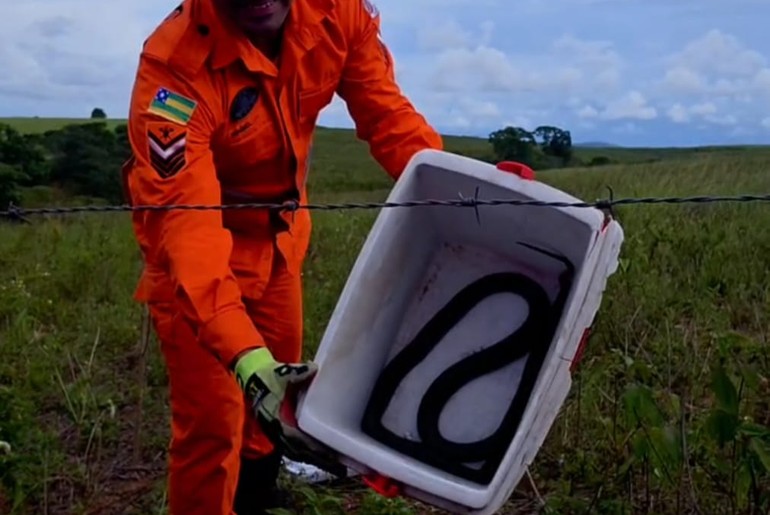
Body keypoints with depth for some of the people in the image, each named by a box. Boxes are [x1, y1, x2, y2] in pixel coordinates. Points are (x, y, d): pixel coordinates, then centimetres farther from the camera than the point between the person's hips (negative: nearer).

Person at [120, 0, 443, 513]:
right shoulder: (176, 65, -35)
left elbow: (385, 112, -13)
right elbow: (184, 225, -41)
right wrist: (241, 350, -51)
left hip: (280, 232, 6)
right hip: (205, 240, -5)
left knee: (282, 372, 24)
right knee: (213, 418, -4)